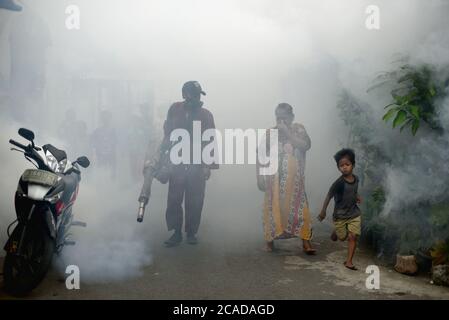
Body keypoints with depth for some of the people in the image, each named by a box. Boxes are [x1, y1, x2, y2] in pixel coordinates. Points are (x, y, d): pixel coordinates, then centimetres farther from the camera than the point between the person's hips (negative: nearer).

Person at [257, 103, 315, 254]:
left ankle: (306, 241, 0)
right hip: (274, 179, 0)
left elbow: (305, 145, -16)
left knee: (299, 207, -4)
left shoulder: (298, 129, 2)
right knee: (273, 208, 3)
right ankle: (270, 240, 16)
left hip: (294, 179, 0)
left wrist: (287, 132, -17)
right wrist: (259, 177, -4)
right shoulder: (269, 133, 1)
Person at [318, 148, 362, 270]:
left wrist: (357, 196, 2)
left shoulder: (356, 179, -4)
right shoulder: (339, 182, -22)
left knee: (353, 236, -4)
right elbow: (329, 196, -13)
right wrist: (323, 211, -9)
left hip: (354, 213, 3)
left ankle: (349, 261, 6)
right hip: (340, 215, -3)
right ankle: (335, 232, 46)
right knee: (342, 237, 10)